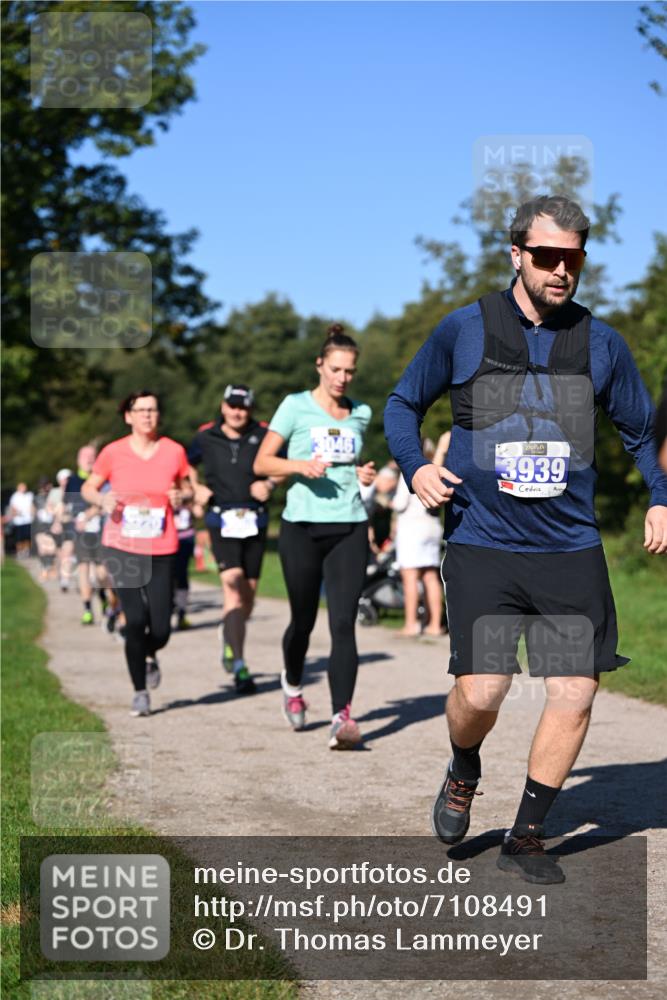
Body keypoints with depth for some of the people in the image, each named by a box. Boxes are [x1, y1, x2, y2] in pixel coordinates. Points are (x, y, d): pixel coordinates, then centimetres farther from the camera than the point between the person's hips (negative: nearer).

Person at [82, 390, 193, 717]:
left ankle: (149, 656, 36)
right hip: (121, 548, -1)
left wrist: (181, 496, -8)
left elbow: (186, 487, 15)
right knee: (136, 620, -10)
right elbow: (88, 487, 10)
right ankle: (140, 691, 8)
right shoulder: (113, 452, -2)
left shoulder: (174, 451, 1)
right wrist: (102, 499, -12)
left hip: (161, 551, 1)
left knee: (160, 630, -2)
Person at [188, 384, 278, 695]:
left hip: (255, 520, 2)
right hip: (221, 520, -2)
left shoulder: (262, 436, 3)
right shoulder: (206, 437, 4)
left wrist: (270, 484, -5)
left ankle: (230, 641, 39)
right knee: (233, 585, -17)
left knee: (248, 590, 9)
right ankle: (239, 667, -18)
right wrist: (196, 488, 3)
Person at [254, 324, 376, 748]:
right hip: (303, 526, -2)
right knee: (303, 619, 8)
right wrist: (299, 465, -18)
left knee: (343, 623, -10)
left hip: (349, 527, 2)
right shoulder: (296, 406, -1)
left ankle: (342, 717, -14)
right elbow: (261, 462, 0)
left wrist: (363, 474, 5)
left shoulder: (361, 414, 11)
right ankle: (293, 685, 38)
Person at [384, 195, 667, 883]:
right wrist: (415, 467, -4)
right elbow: (403, 403, 13)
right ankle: (463, 775, 25)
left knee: (575, 692, -3)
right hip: (481, 545, -2)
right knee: (481, 690, -11)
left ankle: (526, 838, 16)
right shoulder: (463, 331, 0)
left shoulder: (601, 344, 6)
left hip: (571, 549, 2)